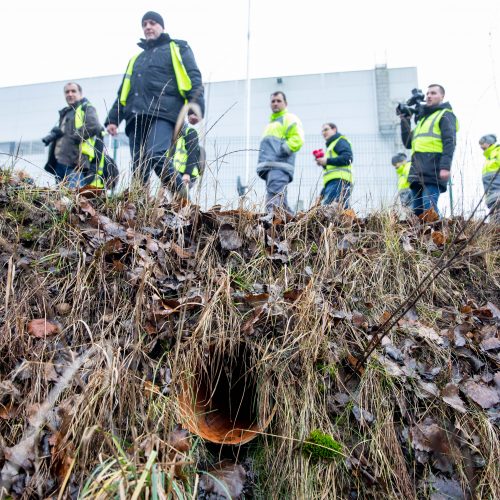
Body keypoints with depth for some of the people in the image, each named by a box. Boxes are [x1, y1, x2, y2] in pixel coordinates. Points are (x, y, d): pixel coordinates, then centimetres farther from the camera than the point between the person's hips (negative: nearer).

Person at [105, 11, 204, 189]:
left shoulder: (177, 48, 18)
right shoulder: (136, 59, 35)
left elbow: (193, 78, 3)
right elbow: (123, 92, 33)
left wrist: (196, 104, -16)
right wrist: (113, 118, 20)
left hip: (163, 115, -6)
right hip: (136, 118, 6)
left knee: (156, 156, -29)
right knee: (138, 168, -4)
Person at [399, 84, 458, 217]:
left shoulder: (445, 115, 8)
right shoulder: (422, 118, 30)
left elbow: (449, 142, -7)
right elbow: (408, 143, 24)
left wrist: (446, 166, -20)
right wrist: (404, 121, 16)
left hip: (433, 171, -7)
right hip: (418, 173, 8)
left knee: (429, 209, -19)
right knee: (417, 211, 4)